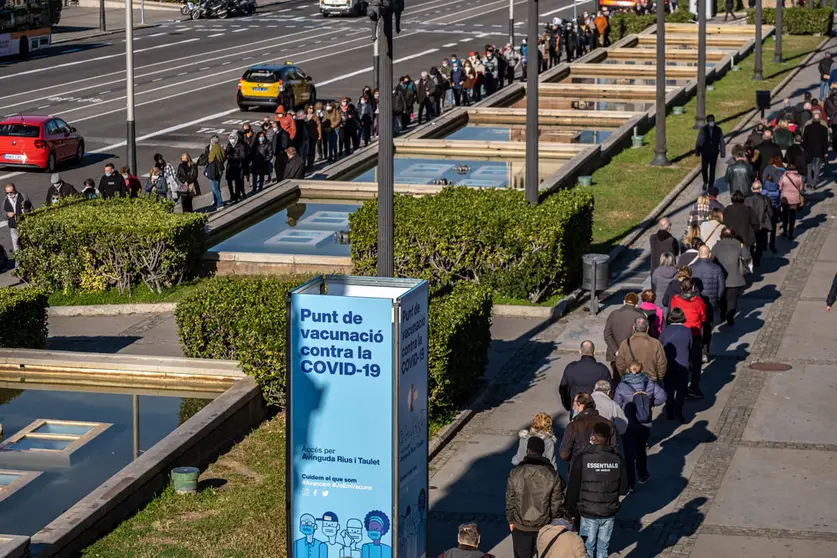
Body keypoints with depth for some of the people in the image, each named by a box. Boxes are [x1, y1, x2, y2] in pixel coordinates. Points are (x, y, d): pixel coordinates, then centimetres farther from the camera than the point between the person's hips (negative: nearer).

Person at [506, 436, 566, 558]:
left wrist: (510, 520, 8)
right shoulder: (553, 475, -12)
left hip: (520, 526, 0)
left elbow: (510, 500, -5)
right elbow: (556, 503, -6)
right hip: (544, 525, 0)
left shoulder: (515, 473, -12)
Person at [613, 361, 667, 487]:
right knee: (641, 450, 23)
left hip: (628, 426, -3)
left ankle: (630, 482, 2)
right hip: (645, 425, 3)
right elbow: (662, 397, -10)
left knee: (629, 453, 4)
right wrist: (652, 403, 8)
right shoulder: (650, 384, -7)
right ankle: (643, 476, 34)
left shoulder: (622, 386, -12)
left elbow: (617, 405, -9)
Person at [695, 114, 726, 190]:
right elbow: (698, 142, -1)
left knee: (712, 170, 3)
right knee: (704, 169, 0)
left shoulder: (718, 130, -4)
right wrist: (697, 152, -1)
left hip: (714, 154, 0)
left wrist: (722, 153, -1)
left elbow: (722, 142, 0)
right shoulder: (703, 130, -6)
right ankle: (705, 182, 27)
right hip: (705, 154, 0)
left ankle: (710, 186, 13)